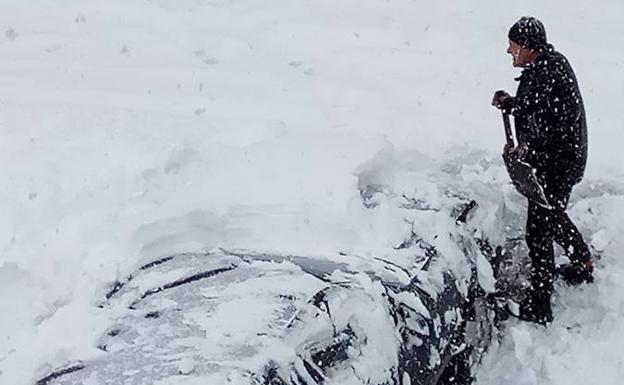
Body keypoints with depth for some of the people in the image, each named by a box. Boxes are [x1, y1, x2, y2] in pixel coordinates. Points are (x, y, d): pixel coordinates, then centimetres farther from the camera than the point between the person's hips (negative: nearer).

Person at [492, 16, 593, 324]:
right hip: (546, 161, 11)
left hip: (556, 166, -11)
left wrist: (529, 149, -28)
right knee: (553, 217, 28)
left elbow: (561, 129, -28)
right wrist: (510, 103, 2)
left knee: (538, 231, -4)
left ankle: (538, 306, 5)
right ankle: (583, 265, 51)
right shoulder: (540, 68, 5)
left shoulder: (552, 75, -26)